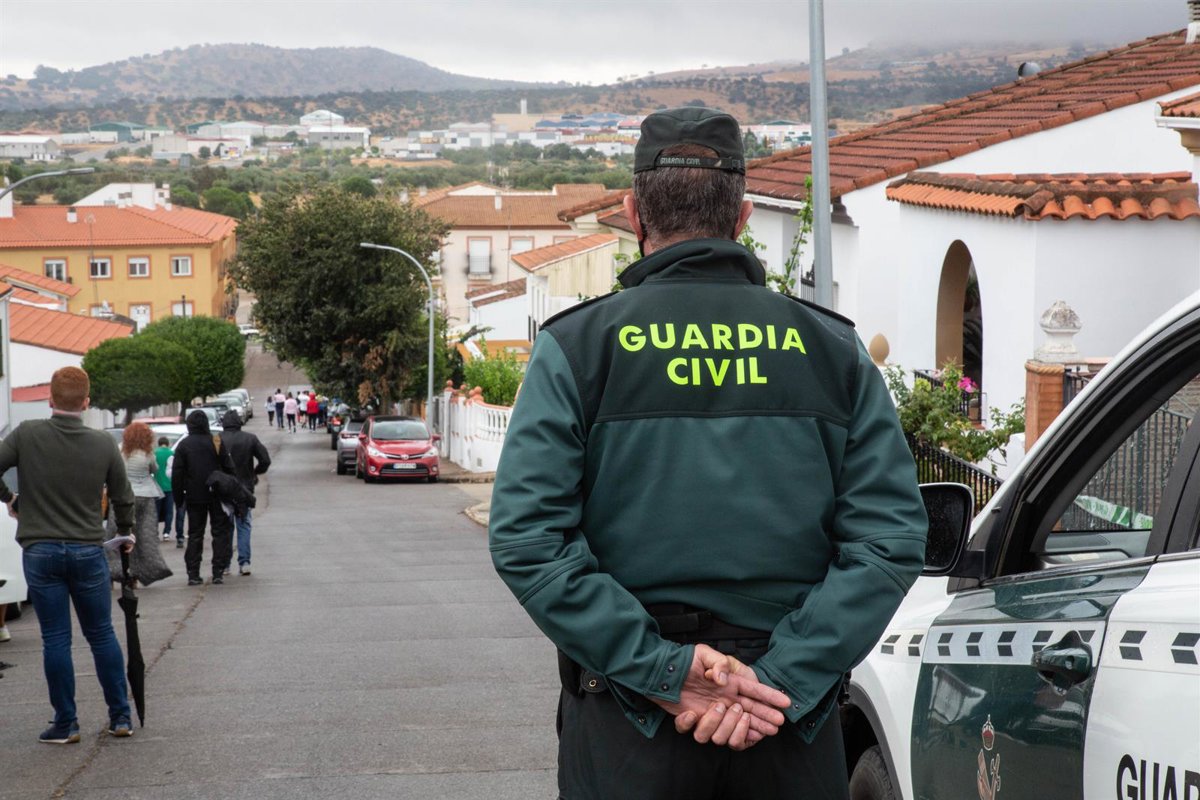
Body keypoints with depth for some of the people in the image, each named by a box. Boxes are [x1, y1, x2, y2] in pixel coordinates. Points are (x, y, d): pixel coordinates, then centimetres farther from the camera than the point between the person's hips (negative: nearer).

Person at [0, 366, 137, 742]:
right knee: (102, 635, 12)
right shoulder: (104, 444, -3)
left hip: (40, 552, -1)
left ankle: (66, 723, 8)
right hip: (88, 552, 1)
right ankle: (121, 717, 16)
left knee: (55, 639, 5)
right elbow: (123, 498, 6)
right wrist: (126, 534, 25)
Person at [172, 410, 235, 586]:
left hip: (194, 497, 1)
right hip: (217, 495, -1)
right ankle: (218, 572, 0)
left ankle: (193, 574, 2)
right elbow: (228, 468, -2)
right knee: (220, 531, 6)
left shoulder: (183, 445, -2)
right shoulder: (216, 442, -3)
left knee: (195, 534, 7)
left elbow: (177, 474, -2)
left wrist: (179, 498, 4)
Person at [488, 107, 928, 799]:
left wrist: (660, 670, -14)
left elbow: (525, 539, -14)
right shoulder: (833, 348, 2)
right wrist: (777, 681, -12)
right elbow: (892, 540, -7)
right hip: (788, 715, 2)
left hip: (628, 724, -1)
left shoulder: (576, 347, -3)